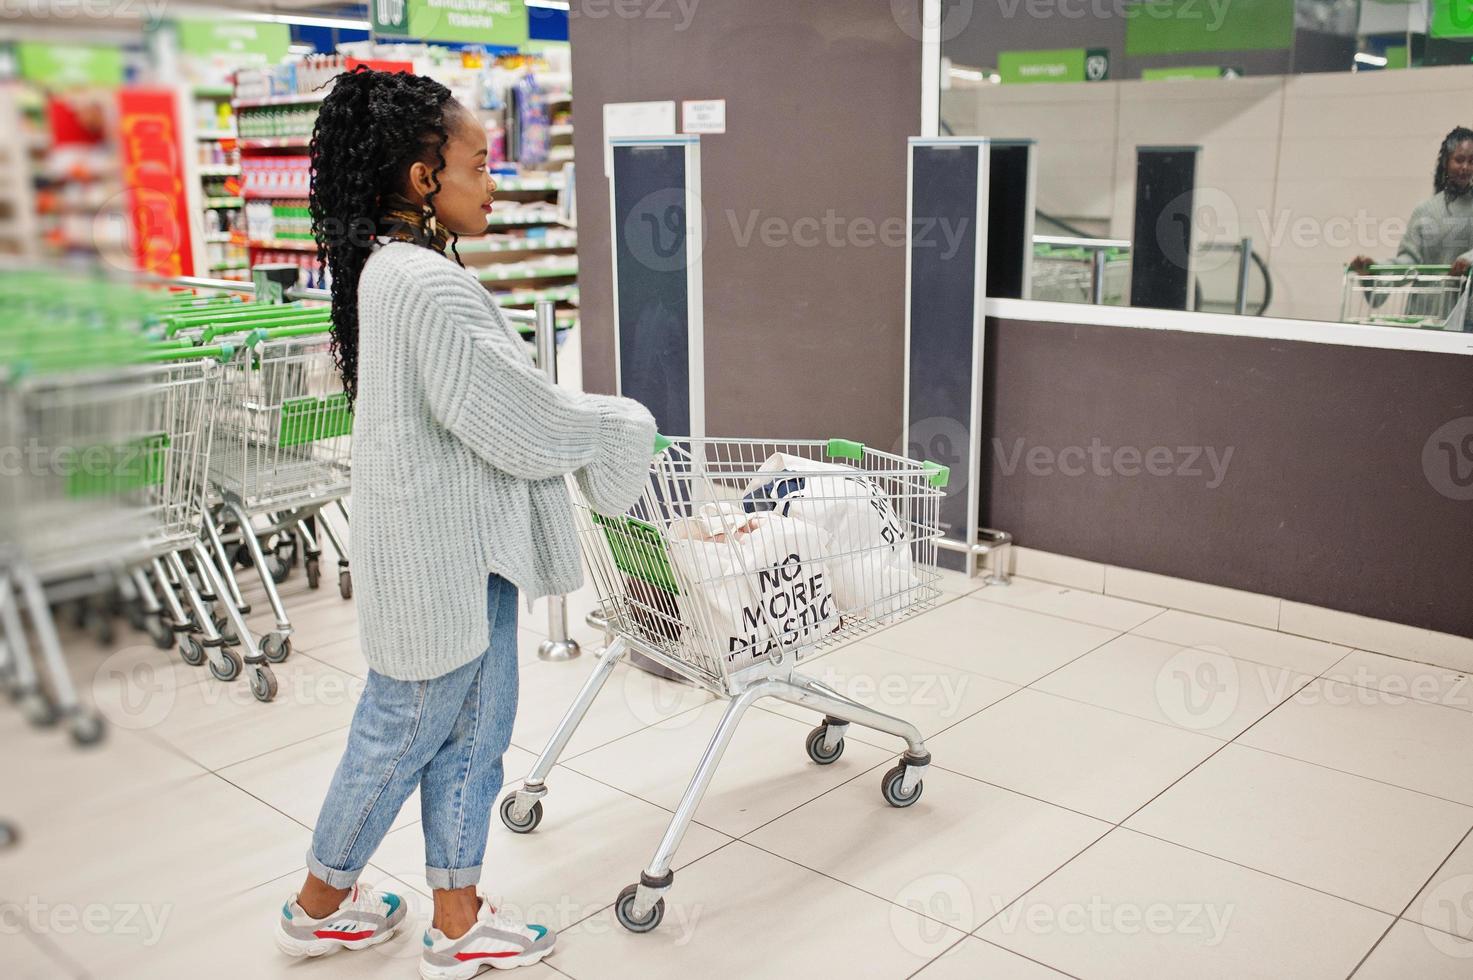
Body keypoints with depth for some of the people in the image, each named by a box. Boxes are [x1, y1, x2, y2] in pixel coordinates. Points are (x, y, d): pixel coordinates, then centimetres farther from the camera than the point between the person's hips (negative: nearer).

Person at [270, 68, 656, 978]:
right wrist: (623, 426, -7)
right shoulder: (426, 285, -24)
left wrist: (587, 425, 11)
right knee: (403, 733, 10)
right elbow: (517, 422, -23)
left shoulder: (397, 269, 9)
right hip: (438, 556, -10)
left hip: (466, 550, 10)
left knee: (474, 731, 17)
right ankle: (321, 902, 35)